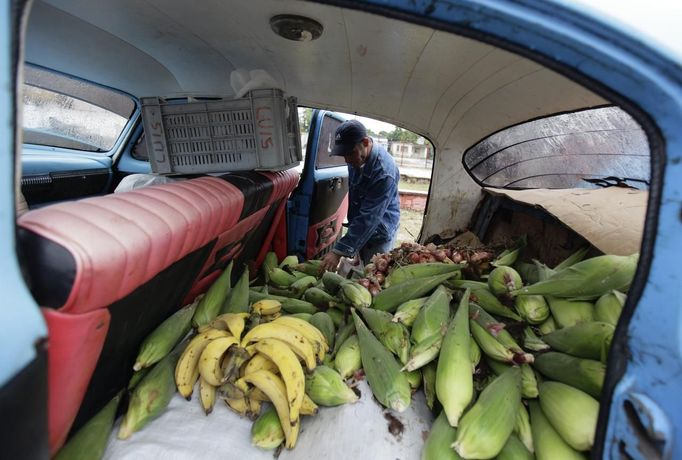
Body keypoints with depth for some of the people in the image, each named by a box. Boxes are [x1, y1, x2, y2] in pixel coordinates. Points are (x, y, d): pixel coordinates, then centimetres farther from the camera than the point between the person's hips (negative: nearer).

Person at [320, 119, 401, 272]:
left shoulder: (384, 172, -33)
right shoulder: (356, 156, -7)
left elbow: (368, 218, -35)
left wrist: (339, 251, -37)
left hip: (379, 233, -7)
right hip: (359, 228, 7)